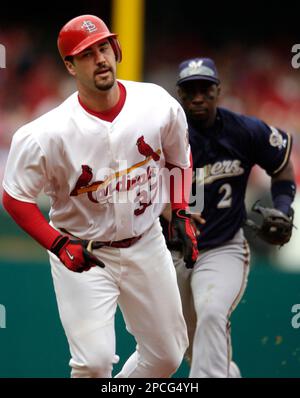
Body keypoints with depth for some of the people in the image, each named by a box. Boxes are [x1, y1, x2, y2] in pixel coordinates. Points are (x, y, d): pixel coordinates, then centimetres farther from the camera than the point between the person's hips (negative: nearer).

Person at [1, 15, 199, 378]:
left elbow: (179, 161, 10)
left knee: (167, 355, 13)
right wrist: (59, 244, -23)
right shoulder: (47, 134, -22)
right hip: (81, 254, -4)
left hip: (146, 245, 4)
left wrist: (181, 215, 0)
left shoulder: (159, 105, -10)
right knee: (95, 361, -16)